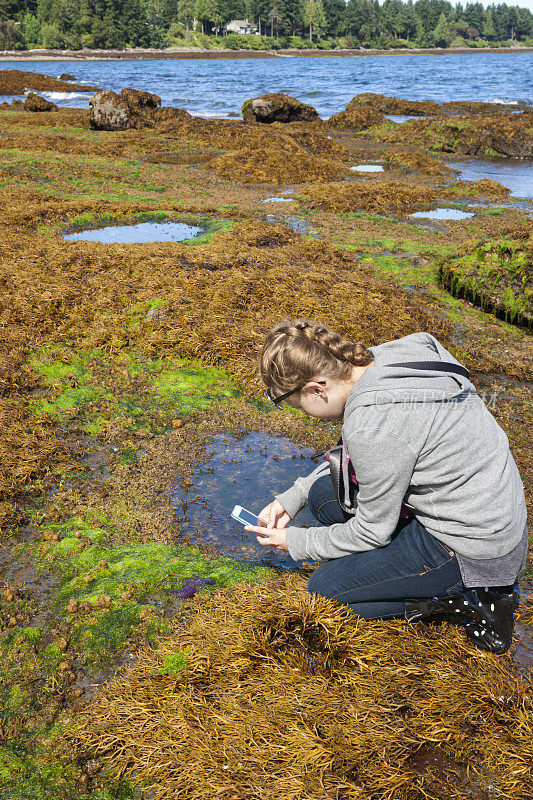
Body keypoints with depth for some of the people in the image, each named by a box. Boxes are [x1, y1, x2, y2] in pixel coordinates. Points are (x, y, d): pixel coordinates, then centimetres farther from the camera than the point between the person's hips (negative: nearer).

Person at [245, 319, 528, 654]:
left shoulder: (373, 421, -30)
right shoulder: (382, 359, -3)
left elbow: (374, 530, -15)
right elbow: (356, 457, 14)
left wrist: (297, 542, 0)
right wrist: (292, 498, 12)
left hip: (473, 548, -9)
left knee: (324, 588, 1)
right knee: (323, 490, 10)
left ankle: (470, 598, 2)